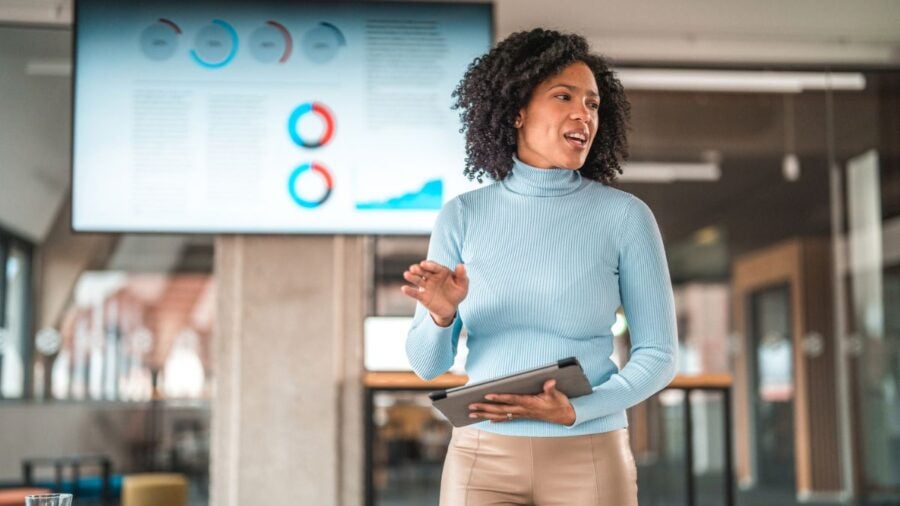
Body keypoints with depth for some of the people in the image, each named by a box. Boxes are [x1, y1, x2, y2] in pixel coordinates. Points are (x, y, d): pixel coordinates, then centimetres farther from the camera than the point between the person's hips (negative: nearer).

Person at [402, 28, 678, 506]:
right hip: (481, 458, 1)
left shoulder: (625, 216, -5)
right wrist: (441, 315, -19)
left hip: (588, 460, -1)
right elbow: (428, 363, 2)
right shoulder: (462, 216, -1)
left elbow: (657, 355, -3)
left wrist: (573, 412, -17)